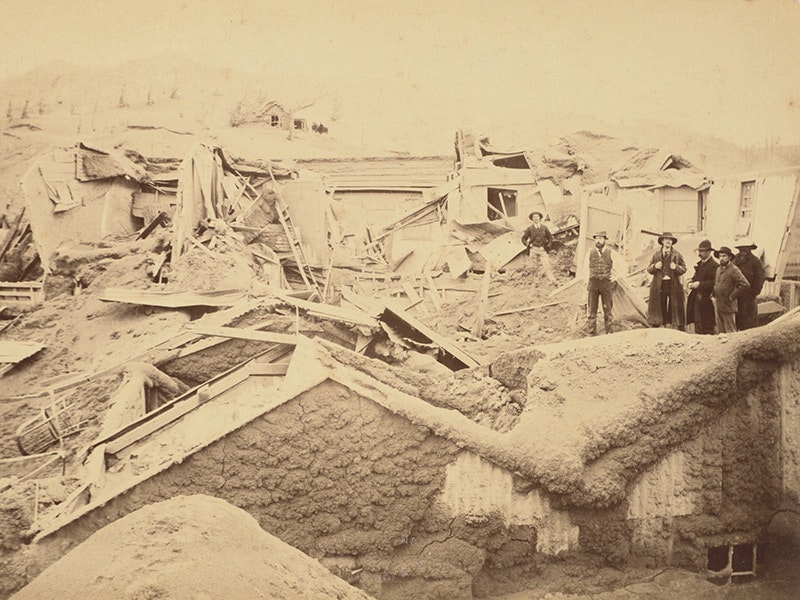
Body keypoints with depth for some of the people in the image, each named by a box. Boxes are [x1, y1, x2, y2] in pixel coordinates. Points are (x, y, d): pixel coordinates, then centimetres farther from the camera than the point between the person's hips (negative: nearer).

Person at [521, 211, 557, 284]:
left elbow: (550, 237, 17)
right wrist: (528, 244, -3)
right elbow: (524, 238, 12)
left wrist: (548, 245, 5)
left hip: (543, 250, 0)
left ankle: (553, 280, -15)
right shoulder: (530, 228, 4)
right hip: (533, 249, 0)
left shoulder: (544, 227, 7)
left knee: (546, 265, -9)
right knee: (534, 267, 3)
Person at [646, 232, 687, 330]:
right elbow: (649, 269, 12)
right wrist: (655, 266, -8)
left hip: (673, 286, -1)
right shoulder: (656, 254, 12)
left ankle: (681, 330, 4)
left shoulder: (677, 255, 7)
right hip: (659, 286, 1)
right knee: (658, 308, 3)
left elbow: (684, 269, 5)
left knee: (676, 308, 0)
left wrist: (676, 267, -14)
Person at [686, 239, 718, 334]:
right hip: (697, 300, 8)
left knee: (708, 328, -3)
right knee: (698, 327, 11)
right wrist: (691, 283, 4)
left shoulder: (714, 265, -12)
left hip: (707, 300, -8)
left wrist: (700, 284, -20)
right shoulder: (700, 264, 16)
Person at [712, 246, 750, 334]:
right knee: (721, 332, 12)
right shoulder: (718, 269, 13)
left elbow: (745, 284, -21)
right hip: (718, 306, 8)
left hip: (728, 306, -8)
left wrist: (732, 296, -16)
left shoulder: (734, 269, -11)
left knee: (730, 332, -2)